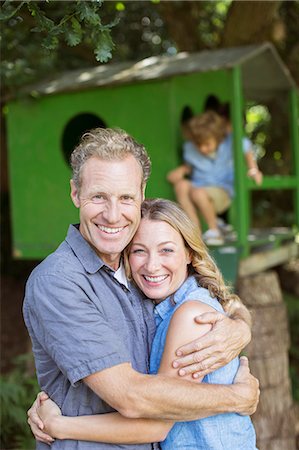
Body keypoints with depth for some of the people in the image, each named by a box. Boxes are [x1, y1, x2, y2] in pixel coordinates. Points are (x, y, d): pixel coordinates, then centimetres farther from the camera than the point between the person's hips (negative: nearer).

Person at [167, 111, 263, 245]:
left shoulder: (230, 143, -9)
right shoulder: (190, 148, 0)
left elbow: (247, 151, 7)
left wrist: (253, 170, -3)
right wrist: (181, 170, -3)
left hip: (223, 192, -4)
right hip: (199, 186, 4)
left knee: (198, 193, -37)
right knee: (181, 185, -30)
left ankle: (214, 229, -12)